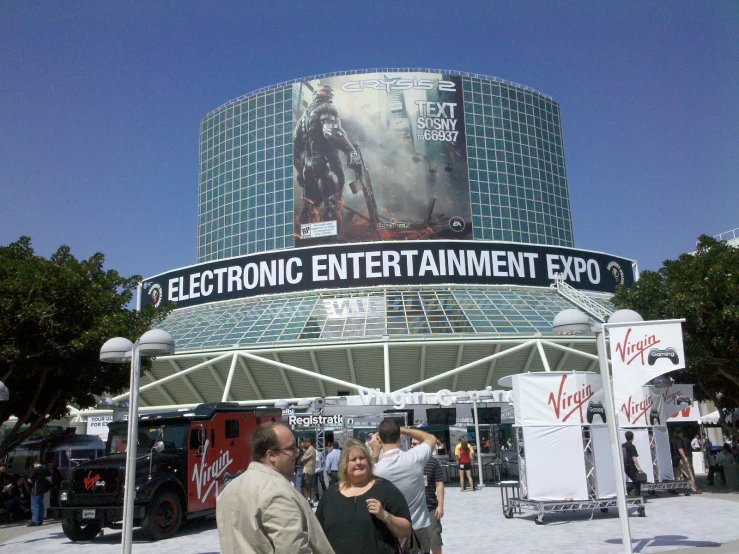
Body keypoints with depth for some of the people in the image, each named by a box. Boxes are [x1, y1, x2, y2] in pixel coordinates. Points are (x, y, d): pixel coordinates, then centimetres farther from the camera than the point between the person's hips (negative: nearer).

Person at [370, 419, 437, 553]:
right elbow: (431, 438, 7)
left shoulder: (377, 469, -19)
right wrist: (401, 429, 4)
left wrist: (375, 453, 0)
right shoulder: (415, 457, -15)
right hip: (420, 528, 1)